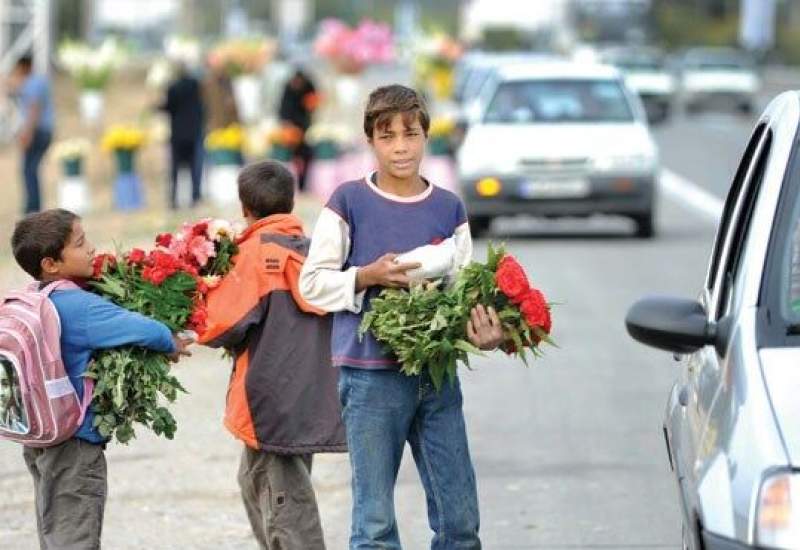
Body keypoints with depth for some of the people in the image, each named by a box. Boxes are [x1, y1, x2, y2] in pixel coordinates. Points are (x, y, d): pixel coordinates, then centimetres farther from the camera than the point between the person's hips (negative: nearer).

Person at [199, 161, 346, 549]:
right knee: (255, 481, 22)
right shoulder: (313, 252, 6)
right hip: (311, 396, 7)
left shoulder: (256, 252, -12)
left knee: (285, 504, -5)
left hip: (273, 400, -7)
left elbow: (219, 325, -15)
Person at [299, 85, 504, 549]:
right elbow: (312, 283, 1)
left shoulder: (449, 209, 8)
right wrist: (369, 277, -16)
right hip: (372, 376, -3)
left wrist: (485, 332, -14)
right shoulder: (350, 203, -1)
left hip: (437, 372, 3)